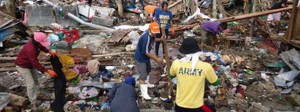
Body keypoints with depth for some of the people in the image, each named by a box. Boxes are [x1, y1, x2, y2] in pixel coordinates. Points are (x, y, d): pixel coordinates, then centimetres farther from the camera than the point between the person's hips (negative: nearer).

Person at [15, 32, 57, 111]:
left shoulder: (36, 42, -17)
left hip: (31, 63, 9)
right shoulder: (30, 49, -41)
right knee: (31, 84, -9)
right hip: (23, 65, -9)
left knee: (35, 81, 13)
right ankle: (33, 103, 4)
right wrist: (48, 71, -40)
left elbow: (41, 47, 9)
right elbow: (36, 64, -39)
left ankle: (35, 98, 27)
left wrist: (49, 51, -7)